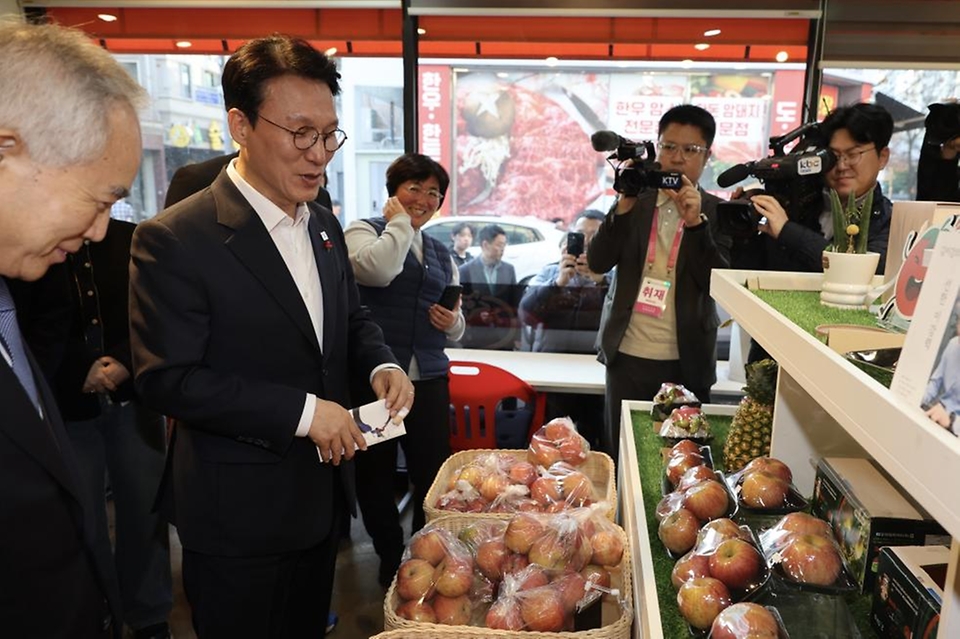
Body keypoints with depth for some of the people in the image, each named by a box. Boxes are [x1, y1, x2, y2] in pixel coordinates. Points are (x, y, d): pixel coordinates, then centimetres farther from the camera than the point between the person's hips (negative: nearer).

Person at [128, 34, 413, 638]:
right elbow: (168, 379, -21)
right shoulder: (173, 241, -19)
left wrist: (382, 365, -7)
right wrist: (301, 411, -24)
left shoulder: (324, 225, 4)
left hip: (323, 497, 7)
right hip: (239, 519, -6)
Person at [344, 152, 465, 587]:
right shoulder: (364, 231, 1)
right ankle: (392, 561, 31)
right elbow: (377, 270, -24)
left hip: (428, 380, 4)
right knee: (374, 474, 10)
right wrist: (399, 222, -7)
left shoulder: (441, 254, 18)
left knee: (432, 474, 4)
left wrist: (452, 322, -2)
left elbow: (455, 328, 22)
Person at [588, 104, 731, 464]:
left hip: (687, 360, -1)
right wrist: (624, 207, -15)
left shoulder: (717, 212, 1)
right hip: (628, 354, 1)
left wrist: (695, 222, -19)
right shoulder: (636, 201, 4)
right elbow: (598, 263, -5)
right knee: (619, 455, 11)